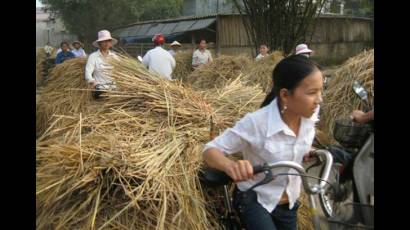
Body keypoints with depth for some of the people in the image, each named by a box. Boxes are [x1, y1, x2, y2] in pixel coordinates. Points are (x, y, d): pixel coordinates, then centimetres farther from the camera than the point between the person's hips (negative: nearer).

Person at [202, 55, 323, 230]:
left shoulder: (310, 115, -13)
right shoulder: (256, 122, -28)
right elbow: (210, 150, -26)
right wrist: (230, 166, -45)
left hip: (289, 203, 6)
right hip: (254, 200, -5)